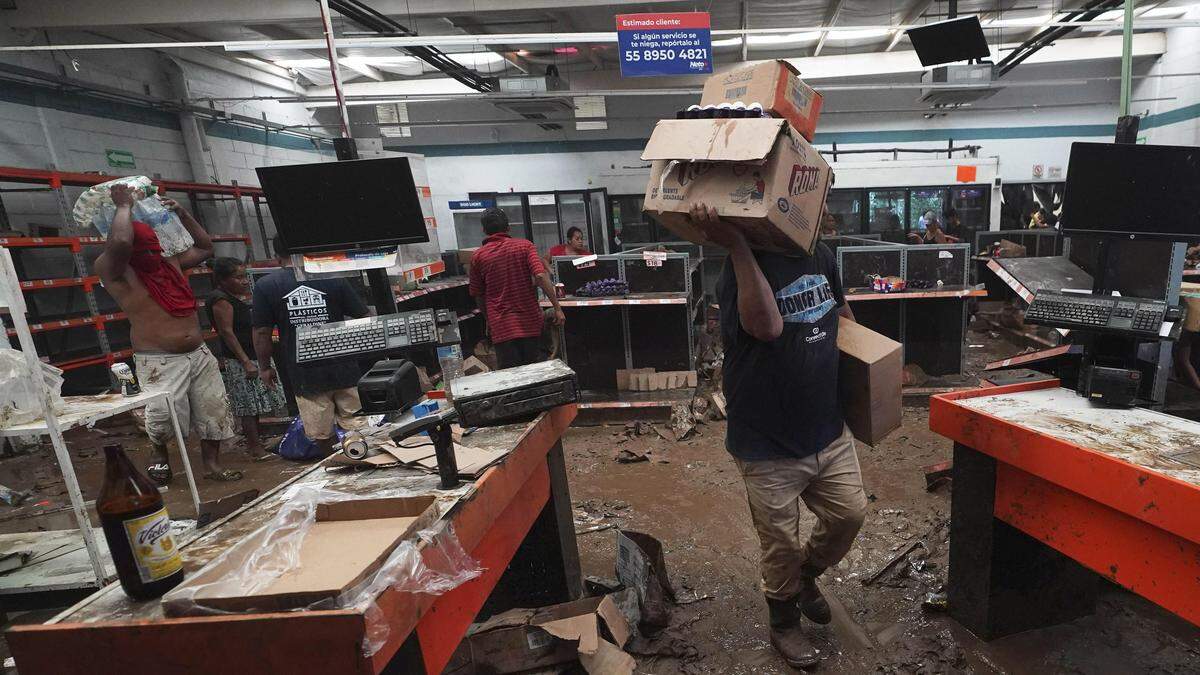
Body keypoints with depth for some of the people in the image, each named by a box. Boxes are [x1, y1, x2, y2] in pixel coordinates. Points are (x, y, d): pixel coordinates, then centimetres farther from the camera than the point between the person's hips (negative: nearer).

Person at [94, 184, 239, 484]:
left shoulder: (171, 263, 12)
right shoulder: (115, 271, -7)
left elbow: (205, 247, 24)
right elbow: (119, 242, -28)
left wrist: (182, 214, 17)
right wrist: (124, 206, -13)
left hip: (200, 354, 6)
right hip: (160, 362, -6)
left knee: (214, 411, 7)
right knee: (163, 414, -19)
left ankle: (212, 465, 21)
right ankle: (160, 454, 14)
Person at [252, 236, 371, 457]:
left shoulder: (265, 286, -2)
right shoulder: (334, 278, -2)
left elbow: (262, 333, -3)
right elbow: (364, 318, 0)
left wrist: (264, 367, 10)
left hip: (305, 376, 0)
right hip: (344, 368, 1)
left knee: (321, 435, 14)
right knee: (358, 429, 11)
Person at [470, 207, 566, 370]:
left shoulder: (478, 257, 1)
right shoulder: (525, 246, -1)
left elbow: (478, 295, 9)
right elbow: (540, 276, -15)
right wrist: (557, 307, -12)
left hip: (501, 327, -1)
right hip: (530, 322, 1)